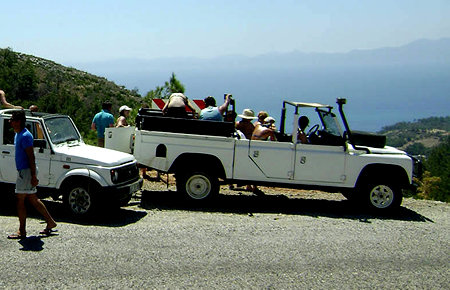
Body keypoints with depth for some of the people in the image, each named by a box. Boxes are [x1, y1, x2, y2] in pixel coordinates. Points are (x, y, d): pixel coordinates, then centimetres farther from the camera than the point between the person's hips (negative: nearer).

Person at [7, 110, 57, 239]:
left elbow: (31, 157, -21)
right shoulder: (18, 134, 14)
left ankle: (22, 231, 3)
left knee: (20, 200, -4)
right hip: (23, 170, 10)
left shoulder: (25, 136, -18)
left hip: (26, 171, -10)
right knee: (32, 199, 14)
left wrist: (33, 176, -23)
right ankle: (50, 222, 20)